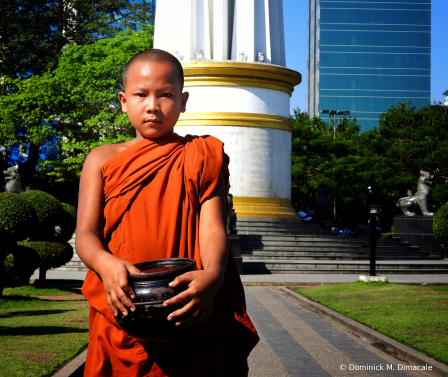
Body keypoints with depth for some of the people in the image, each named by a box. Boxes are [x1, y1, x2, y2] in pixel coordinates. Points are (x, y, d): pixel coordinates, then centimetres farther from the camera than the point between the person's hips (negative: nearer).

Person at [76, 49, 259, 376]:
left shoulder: (203, 157, 6)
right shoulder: (102, 160, 10)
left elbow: (213, 228, -6)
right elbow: (86, 233, 1)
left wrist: (212, 275, -27)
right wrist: (107, 264, -22)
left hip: (189, 312, -1)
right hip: (122, 311, 1)